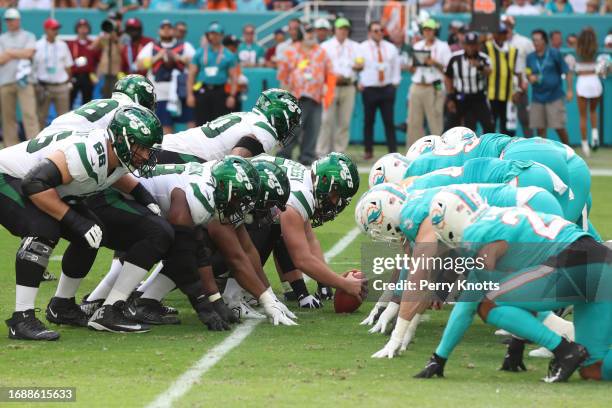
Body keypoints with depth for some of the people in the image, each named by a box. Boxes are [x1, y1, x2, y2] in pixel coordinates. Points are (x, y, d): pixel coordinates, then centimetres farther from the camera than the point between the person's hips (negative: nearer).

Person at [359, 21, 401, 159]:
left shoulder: (391, 48, 10)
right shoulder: (362, 48, 2)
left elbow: (396, 67, 17)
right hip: (369, 89, -1)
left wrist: (395, 83, 8)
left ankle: (393, 151, -3)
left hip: (387, 89, 1)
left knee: (389, 121, -2)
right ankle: (368, 151, 11)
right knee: (368, 121, 4)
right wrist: (359, 83, -3)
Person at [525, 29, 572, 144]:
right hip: (537, 98, 4)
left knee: (559, 127, -5)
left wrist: (570, 90, -12)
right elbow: (528, 75, 18)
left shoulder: (554, 54, -4)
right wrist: (530, 78, -7)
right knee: (540, 128, 3)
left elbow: (567, 72, -3)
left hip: (554, 97, -4)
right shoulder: (530, 57, 7)